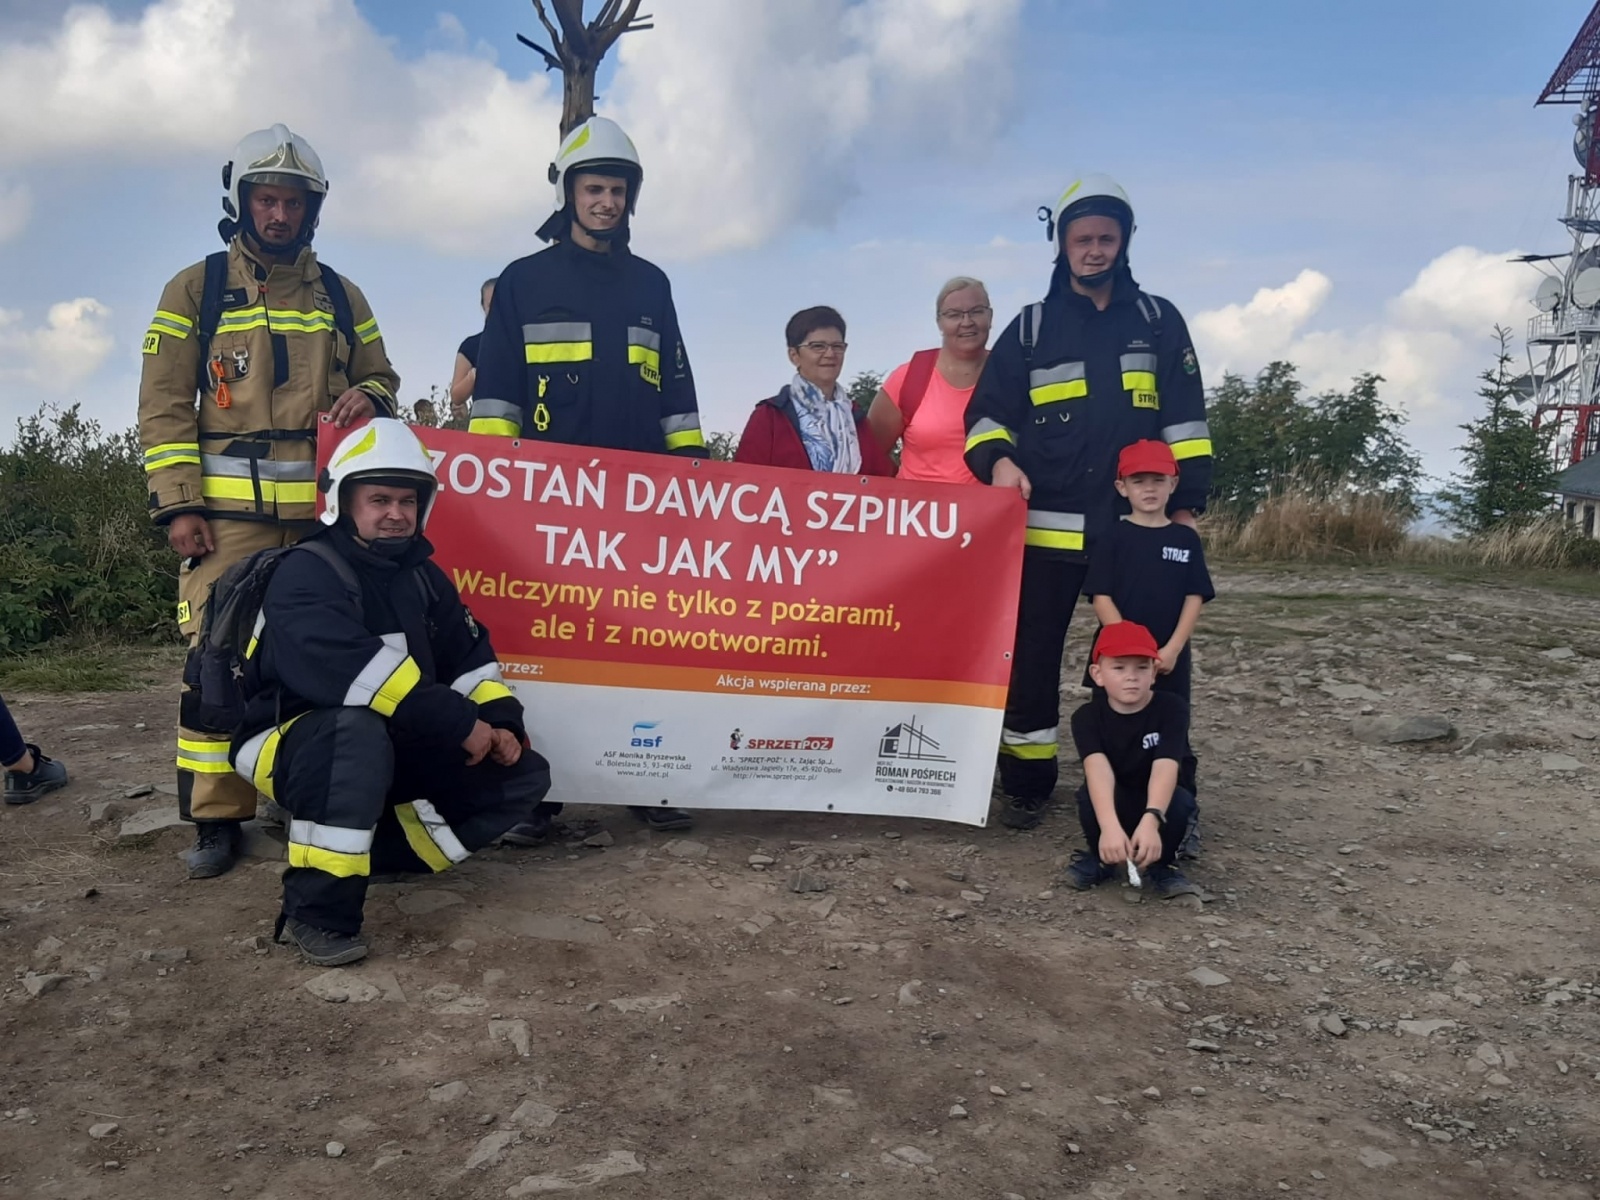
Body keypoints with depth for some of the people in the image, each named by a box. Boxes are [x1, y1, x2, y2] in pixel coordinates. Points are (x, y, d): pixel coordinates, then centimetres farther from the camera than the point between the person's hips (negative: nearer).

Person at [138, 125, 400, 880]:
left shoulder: (341, 296, 16)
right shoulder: (196, 290, 8)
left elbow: (380, 377, 23)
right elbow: (164, 405, 3)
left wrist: (367, 398, -2)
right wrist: (177, 504, -6)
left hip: (325, 507, 3)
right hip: (229, 508, -2)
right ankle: (216, 818, 3)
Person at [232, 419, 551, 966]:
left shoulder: (423, 576, 8)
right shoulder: (305, 575, -18)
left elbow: (470, 656, 8)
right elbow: (356, 672, -33)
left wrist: (501, 723, -10)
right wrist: (459, 723, -33)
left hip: (396, 751, 7)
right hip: (294, 744, -7)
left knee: (524, 775, -2)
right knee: (359, 729, -42)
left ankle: (379, 852, -4)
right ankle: (317, 909, -29)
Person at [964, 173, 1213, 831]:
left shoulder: (1159, 320, 11)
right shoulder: (1032, 326, 10)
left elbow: (1185, 418, 9)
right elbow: (988, 411, 9)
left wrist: (1187, 499, 1)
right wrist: (999, 459, -12)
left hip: (1138, 525, 0)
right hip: (1046, 526, 0)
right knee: (1032, 657, 4)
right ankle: (1028, 783, 16)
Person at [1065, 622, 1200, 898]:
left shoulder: (1172, 709, -20)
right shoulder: (1087, 717, -19)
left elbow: (1165, 768, -35)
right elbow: (1098, 770, -37)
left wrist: (1150, 821, -53)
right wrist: (1110, 826, -55)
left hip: (1156, 804, 0)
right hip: (1113, 806, 0)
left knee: (1180, 800, -34)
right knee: (1090, 794, -33)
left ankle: (1161, 865, -4)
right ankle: (1100, 857, -2)